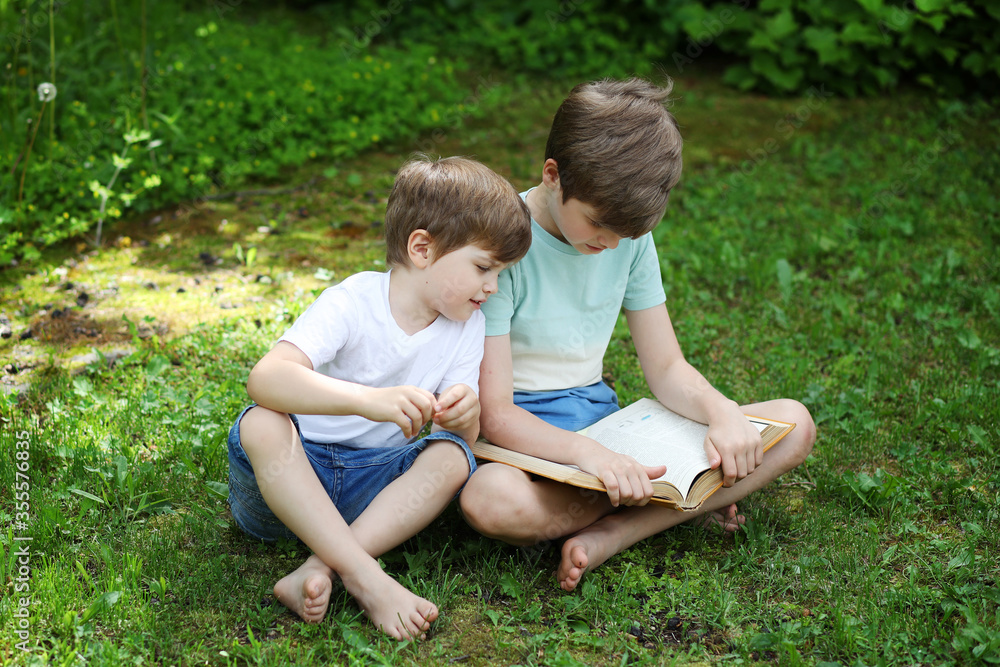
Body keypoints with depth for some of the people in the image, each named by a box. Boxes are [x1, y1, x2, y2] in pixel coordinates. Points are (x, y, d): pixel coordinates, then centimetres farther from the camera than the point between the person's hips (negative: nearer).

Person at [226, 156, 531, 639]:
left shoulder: (467, 326, 0)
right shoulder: (353, 303, -18)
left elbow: (465, 436, -1)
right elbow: (265, 378, -33)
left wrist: (463, 415, -27)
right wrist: (367, 399, -48)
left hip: (373, 481, 4)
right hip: (292, 471, -4)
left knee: (452, 457, -24)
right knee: (261, 425, -35)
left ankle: (318, 571, -33)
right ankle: (367, 580, -37)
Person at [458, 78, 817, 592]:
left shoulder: (631, 237, 1)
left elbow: (667, 369, 4)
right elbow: (494, 414, -21)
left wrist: (723, 412, -19)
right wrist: (588, 453, -38)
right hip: (524, 434, -5)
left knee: (793, 424, -9)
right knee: (490, 499, -43)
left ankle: (612, 534, -21)